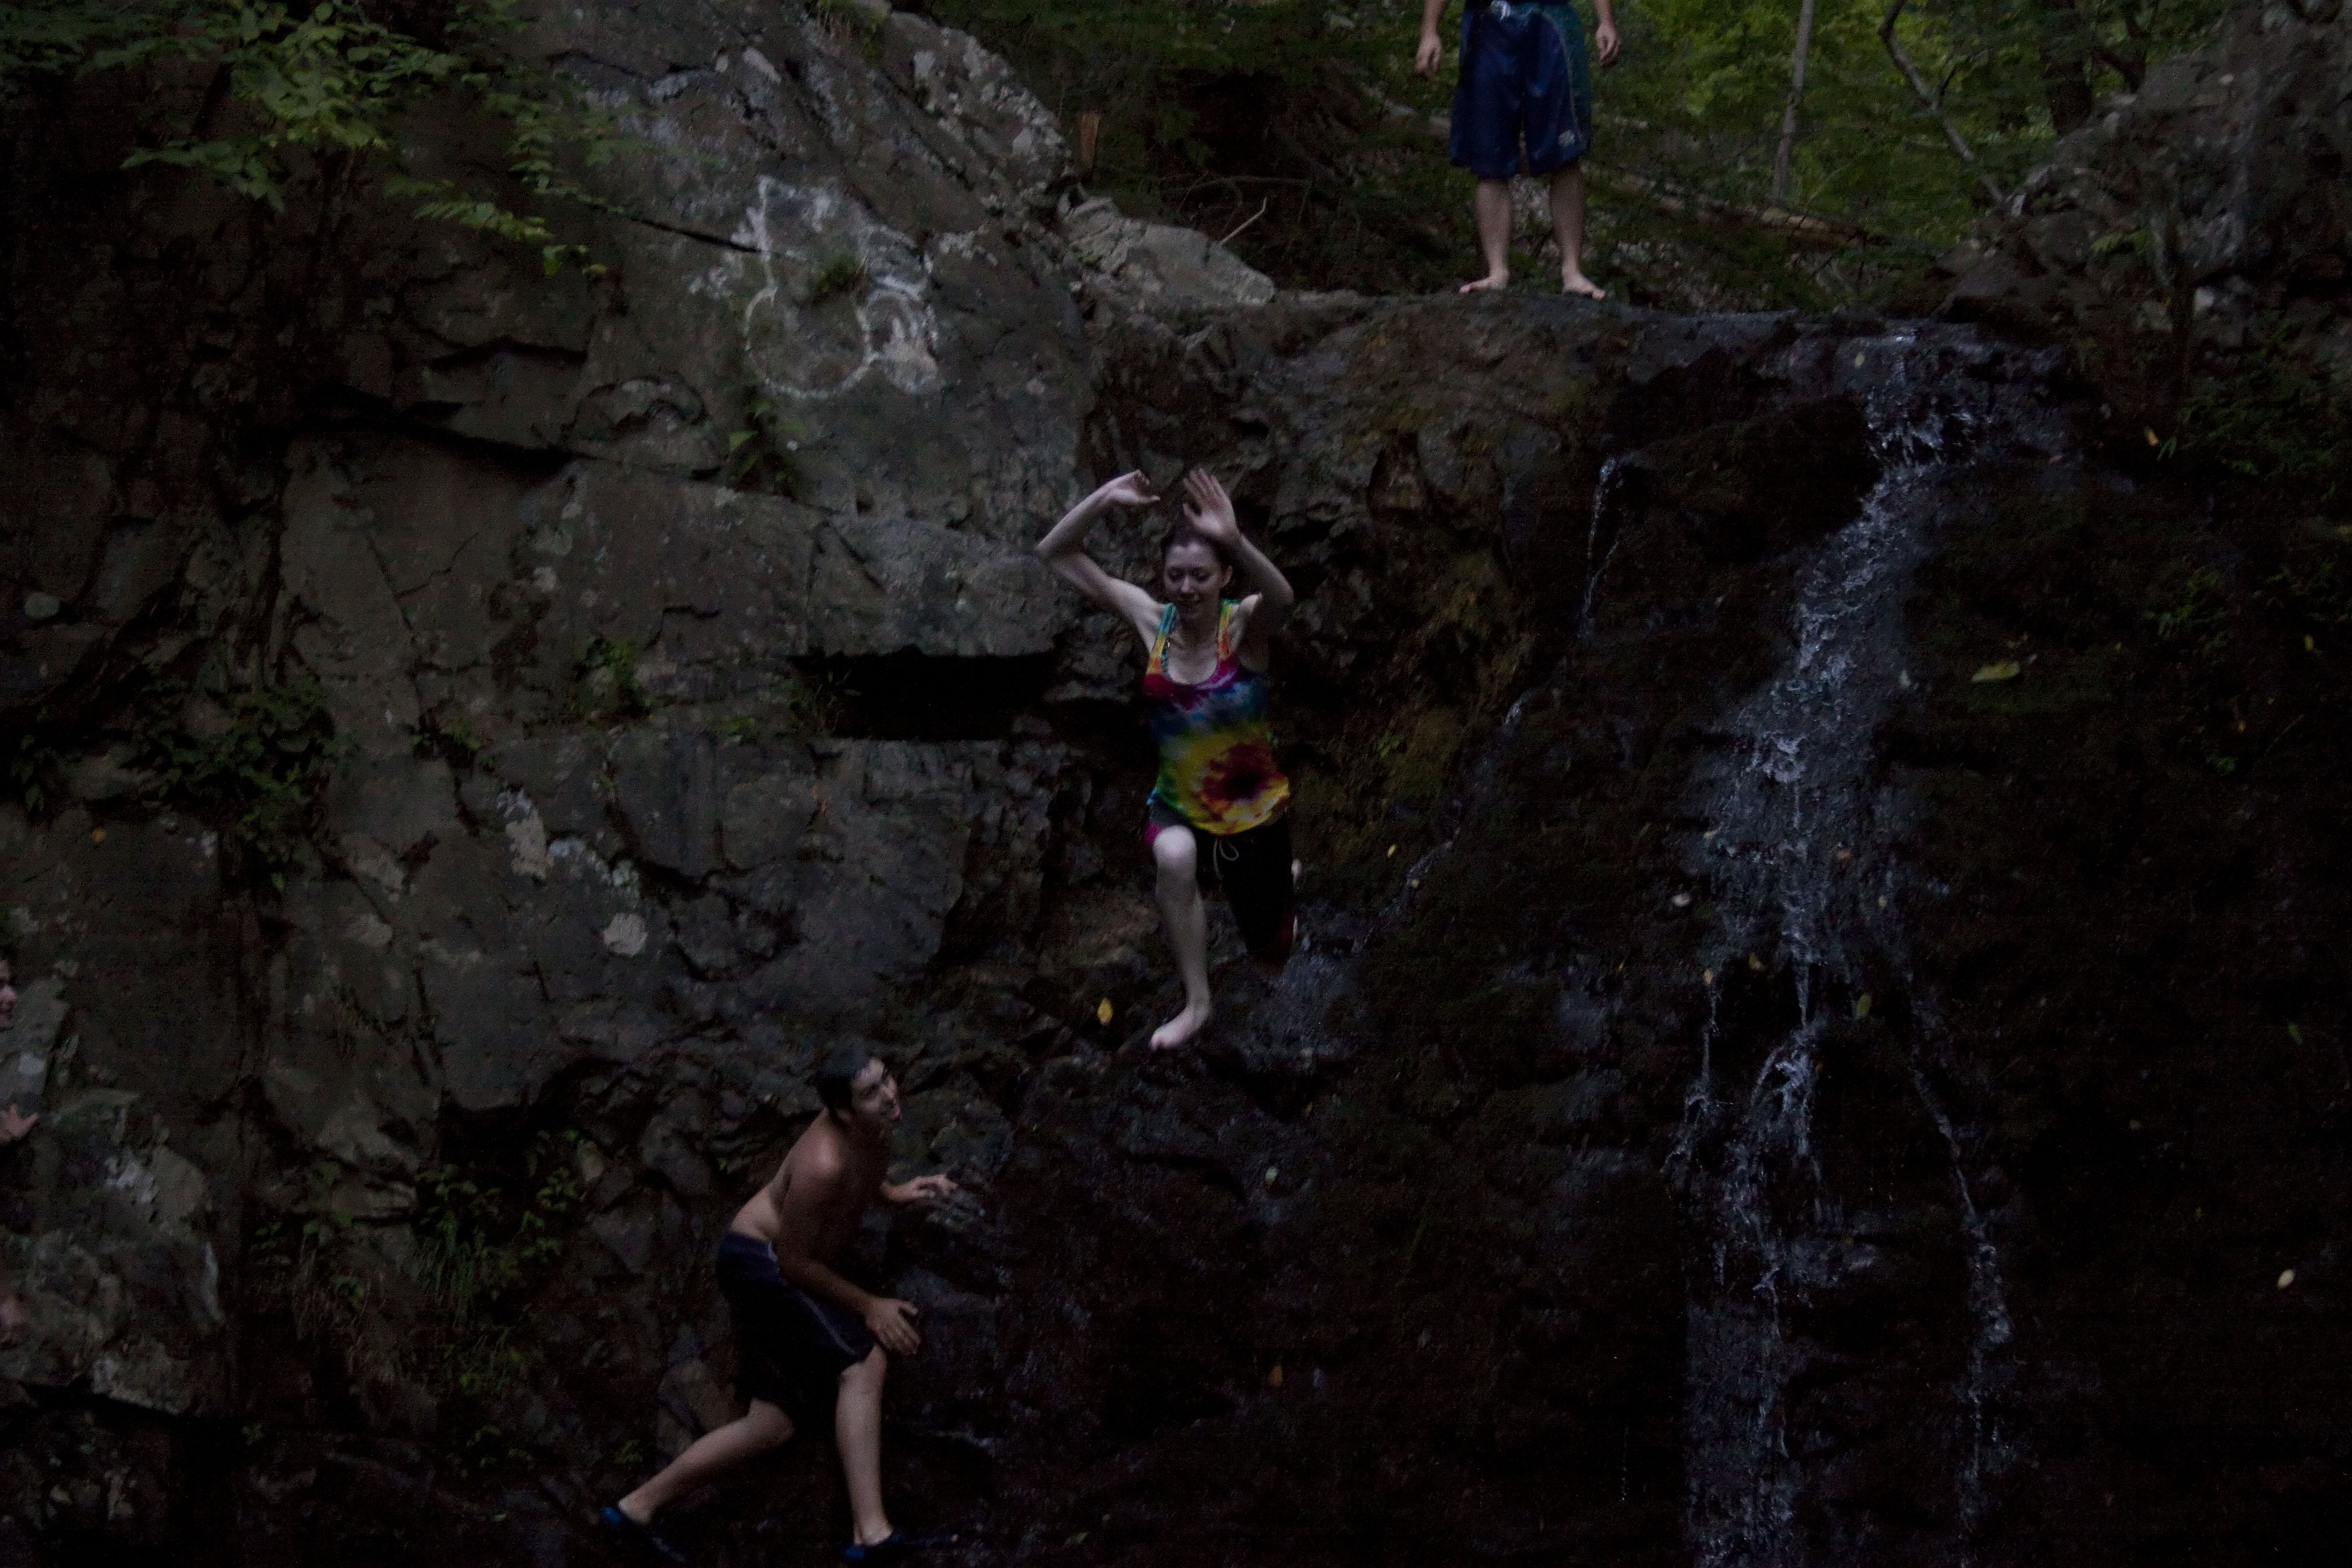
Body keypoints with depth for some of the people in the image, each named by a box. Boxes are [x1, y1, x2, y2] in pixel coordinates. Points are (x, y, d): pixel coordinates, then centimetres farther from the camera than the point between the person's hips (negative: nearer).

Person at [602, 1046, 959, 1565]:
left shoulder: (873, 1131, -3)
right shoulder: (824, 1166, -31)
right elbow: (794, 1259, -23)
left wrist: (893, 1194, 4)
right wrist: (868, 1306, -16)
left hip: (770, 1268, 10)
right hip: (761, 1262, -10)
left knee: (773, 1424, 10)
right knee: (864, 1362, -21)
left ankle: (638, 1508, 14)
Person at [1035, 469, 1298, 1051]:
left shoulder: (1245, 625, -23)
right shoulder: (1151, 620, -14)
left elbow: (1283, 597, -50)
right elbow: (1054, 555, -14)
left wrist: (1235, 541, -67)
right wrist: (1103, 500, -31)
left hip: (1253, 807, -1)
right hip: (1177, 803, 1)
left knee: (1272, 952, 18)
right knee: (1175, 858, -38)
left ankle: (1283, 875, 56)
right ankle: (1196, 1003, -20)